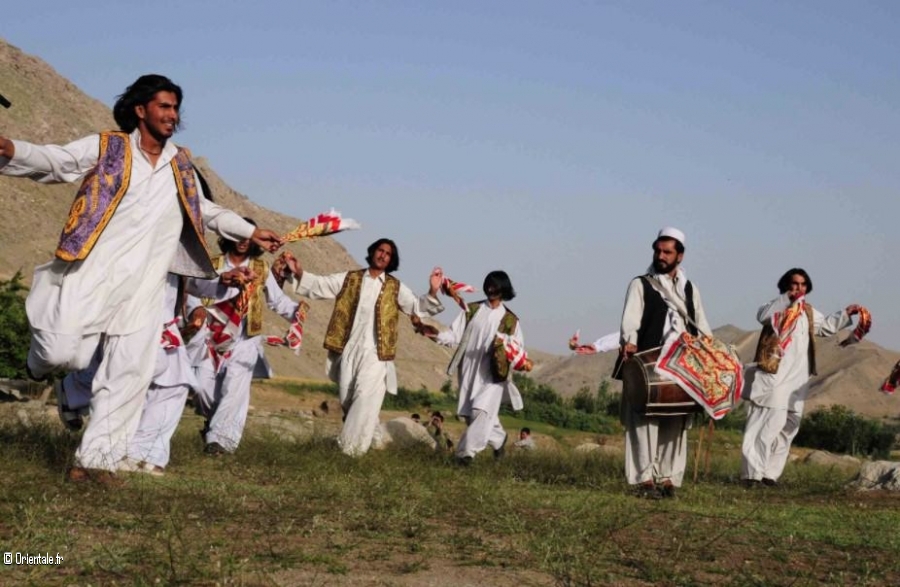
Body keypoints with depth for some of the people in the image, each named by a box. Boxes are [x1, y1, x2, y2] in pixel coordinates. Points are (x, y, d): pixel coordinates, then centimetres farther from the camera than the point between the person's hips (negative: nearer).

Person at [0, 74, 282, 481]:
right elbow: (54, 161, -10)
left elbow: (205, 211, 32)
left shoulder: (180, 166, 17)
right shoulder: (106, 147, 2)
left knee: (129, 372, -1)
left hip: (142, 286, 5)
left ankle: (96, 457, 7)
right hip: (94, 273, -5)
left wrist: (250, 232, 32)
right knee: (64, 353, -15)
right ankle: (43, 361, 24)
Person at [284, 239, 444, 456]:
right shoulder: (350, 279, 10)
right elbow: (320, 285, 7)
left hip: (375, 353, -3)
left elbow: (417, 306, 0)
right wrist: (299, 274, -9)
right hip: (348, 350, 3)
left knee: (365, 398, -14)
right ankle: (372, 436, 30)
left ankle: (352, 446, -8)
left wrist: (432, 292, -17)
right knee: (347, 398, 9)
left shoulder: (395, 287, 6)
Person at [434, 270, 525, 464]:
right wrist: (436, 335, -15)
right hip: (470, 370, 3)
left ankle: (467, 452, -18)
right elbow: (455, 335, 3)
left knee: (481, 411, -19)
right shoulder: (472, 310, 8)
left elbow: (518, 347, 3)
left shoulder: (510, 319, 3)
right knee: (470, 414, 9)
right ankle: (498, 438, 34)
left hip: (493, 373, -3)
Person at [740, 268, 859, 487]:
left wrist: (846, 313, 26)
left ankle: (769, 473, 14)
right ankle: (752, 473, -14)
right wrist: (787, 298, -22)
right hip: (774, 375, -8)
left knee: (788, 425, 8)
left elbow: (827, 326, 35)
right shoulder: (777, 307, -1)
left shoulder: (808, 312, 21)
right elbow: (762, 315, -22)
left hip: (797, 378, 8)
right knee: (769, 422, -14)